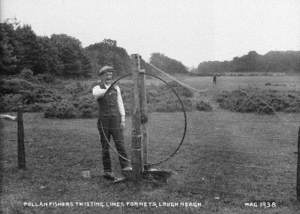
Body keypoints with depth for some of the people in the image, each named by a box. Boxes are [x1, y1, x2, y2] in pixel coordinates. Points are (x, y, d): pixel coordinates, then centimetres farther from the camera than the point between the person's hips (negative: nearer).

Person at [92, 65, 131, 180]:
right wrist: (107, 89, -44)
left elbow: (120, 104, 9)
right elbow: (96, 94, -28)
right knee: (105, 146, 3)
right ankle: (107, 171, 8)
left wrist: (123, 119, 2)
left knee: (120, 144, -9)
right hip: (103, 120, -2)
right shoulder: (97, 88, -1)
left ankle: (125, 167, -11)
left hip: (116, 120, 2)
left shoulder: (116, 87, 9)